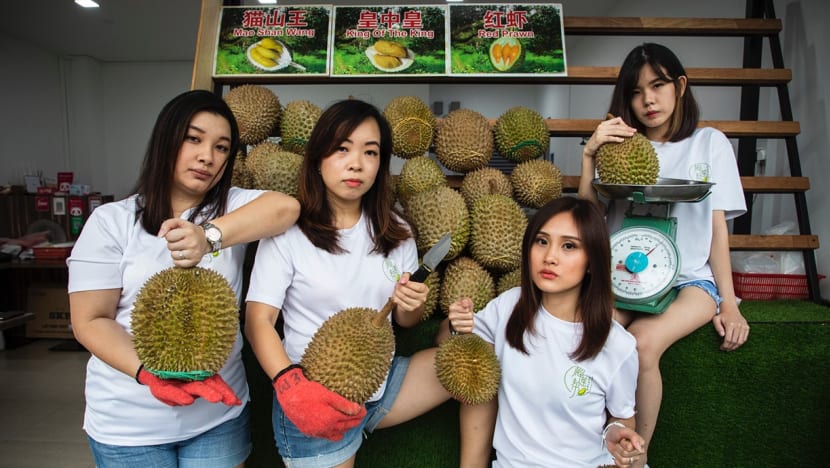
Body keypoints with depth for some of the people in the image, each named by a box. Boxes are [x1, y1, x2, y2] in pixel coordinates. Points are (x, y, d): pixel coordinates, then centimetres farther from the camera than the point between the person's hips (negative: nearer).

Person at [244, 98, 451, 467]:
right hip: (316, 396, -4)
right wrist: (291, 386, -32)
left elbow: (406, 320, 9)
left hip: (383, 381, 4)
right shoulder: (288, 231, -11)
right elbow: (258, 320, -15)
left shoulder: (395, 232, 4)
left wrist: (411, 306, -15)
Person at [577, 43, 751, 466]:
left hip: (689, 278, -1)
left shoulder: (710, 143, 12)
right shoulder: (621, 145, 14)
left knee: (643, 341, -32)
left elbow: (718, 228, 8)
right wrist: (589, 154, -7)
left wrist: (729, 302, -1)